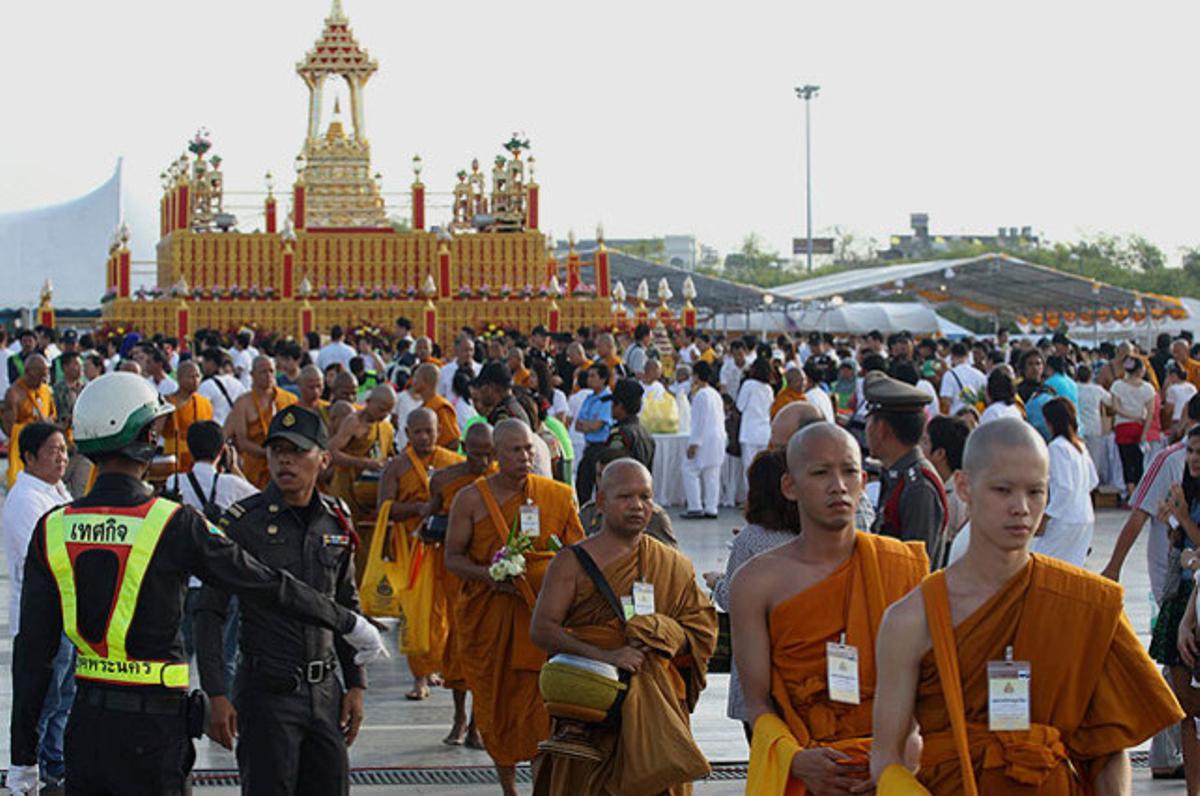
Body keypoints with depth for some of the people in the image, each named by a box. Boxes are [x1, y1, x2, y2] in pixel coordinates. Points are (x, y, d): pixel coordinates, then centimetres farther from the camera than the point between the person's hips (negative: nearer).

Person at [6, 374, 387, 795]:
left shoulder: (52, 529, 0)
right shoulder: (174, 524, -12)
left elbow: (32, 649, 2)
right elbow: (267, 586, -5)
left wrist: (23, 757, 8)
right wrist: (349, 623, 9)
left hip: (85, 724, 4)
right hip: (152, 725, -4)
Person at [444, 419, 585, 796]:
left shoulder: (558, 496, 5)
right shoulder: (471, 499, 2)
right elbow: (452, 557, 2)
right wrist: (489, 575, -15)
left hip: (542, 609, 0)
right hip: (488, 613, 1)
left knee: (541, 702, -9)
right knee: (495, 701, 7)